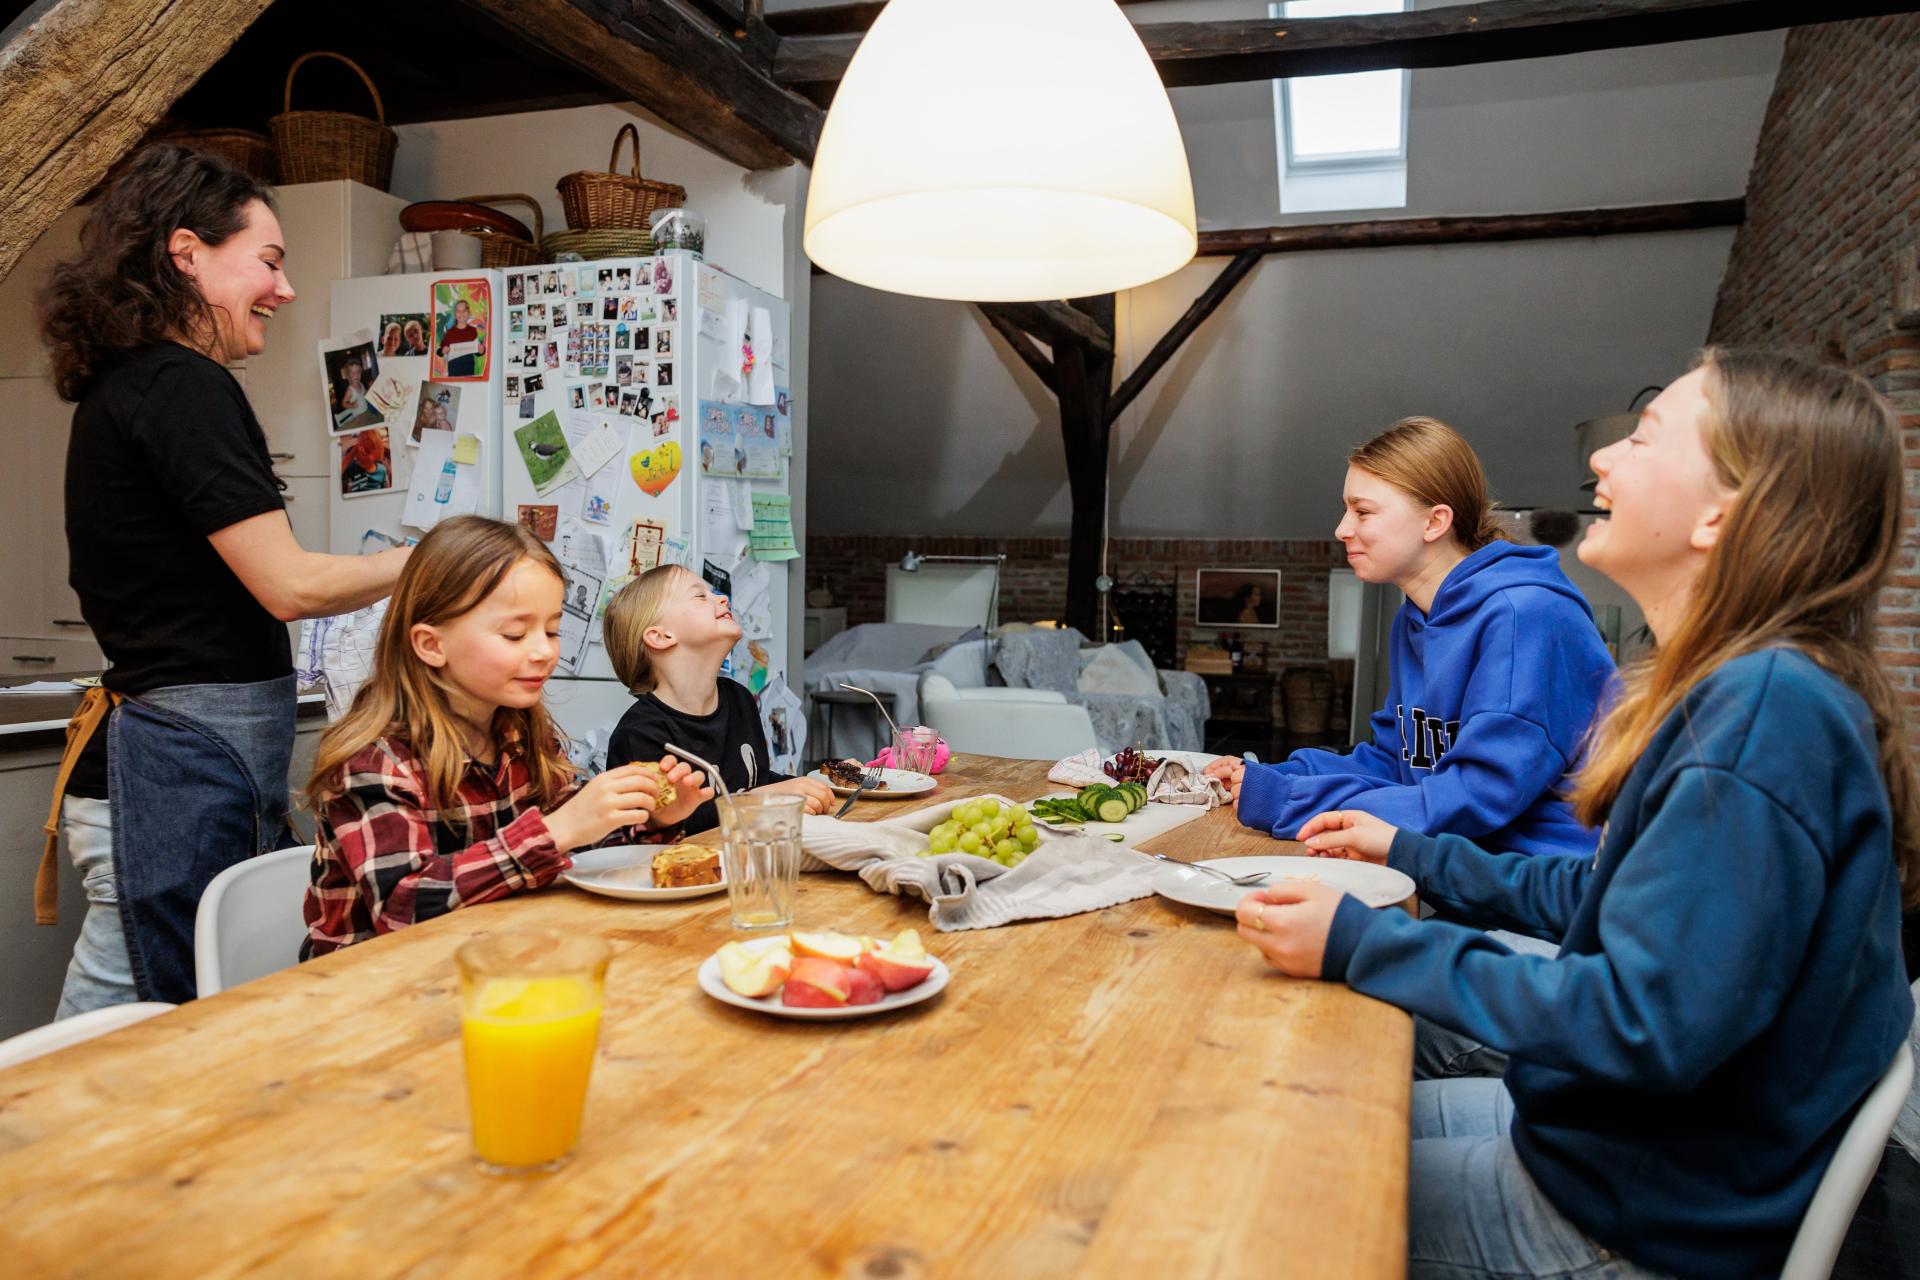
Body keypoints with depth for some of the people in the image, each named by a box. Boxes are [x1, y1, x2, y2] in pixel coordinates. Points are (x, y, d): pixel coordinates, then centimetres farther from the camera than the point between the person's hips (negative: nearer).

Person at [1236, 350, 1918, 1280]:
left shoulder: (1770, 711, -28)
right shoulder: (1736, 691, 5)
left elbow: (1647, 1024, -31)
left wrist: (1361, 946, -25)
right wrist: (1413, 855, 15)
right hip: (1616, 1146, 9)